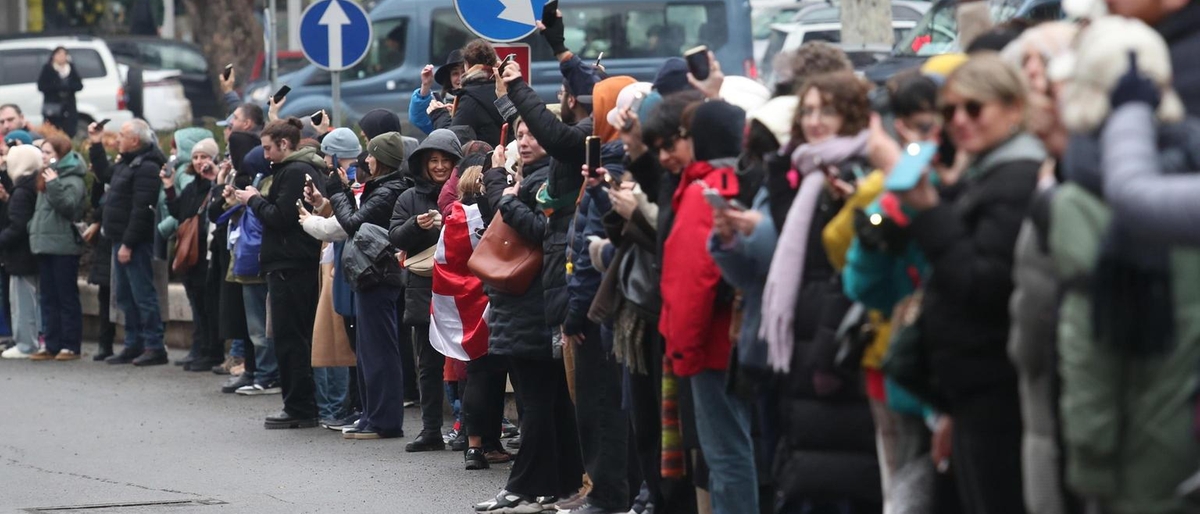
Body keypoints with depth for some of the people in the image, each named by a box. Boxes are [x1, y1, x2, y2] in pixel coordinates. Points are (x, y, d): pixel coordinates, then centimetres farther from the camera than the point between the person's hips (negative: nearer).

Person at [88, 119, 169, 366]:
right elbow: (104, 173, 34)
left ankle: (155, 347, -6)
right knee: (125, 296, 13)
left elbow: (141, 210, -22)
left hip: (136, 243, -11)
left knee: (143, 295, -8)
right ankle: (134, 345, 19)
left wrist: (128, 243, -23)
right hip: (121, 240, 11)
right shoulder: (126, 163, 16)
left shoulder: (146, 167, -17)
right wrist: (95, 145, 24)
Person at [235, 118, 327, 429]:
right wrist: (257, 201, 8)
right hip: (305, 263, 10)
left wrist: (255, 201, -5)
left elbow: (281, 217, -20)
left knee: (289, 338, -6)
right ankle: (306, 406, 16)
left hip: (290, 267, -10)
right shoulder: (306, 169, 17)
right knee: (300, 337, 13)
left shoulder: (294, 172, -14)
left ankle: (299, 408, -4)